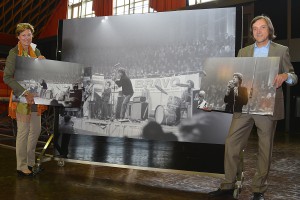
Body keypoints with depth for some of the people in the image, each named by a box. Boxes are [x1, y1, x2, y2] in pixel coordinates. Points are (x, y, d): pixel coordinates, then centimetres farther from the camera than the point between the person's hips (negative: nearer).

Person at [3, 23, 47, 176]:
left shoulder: (36, 51, 9)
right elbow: (7, 77, -16)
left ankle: (30, 162, 28)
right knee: (23, 132, 1)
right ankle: (21, 167, 14)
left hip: (35, 97, 7)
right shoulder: (14, 53, -10)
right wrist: (24, 93, -25)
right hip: (21, 98, -7)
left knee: (36, 130, 13)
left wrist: (42, 63, -6)